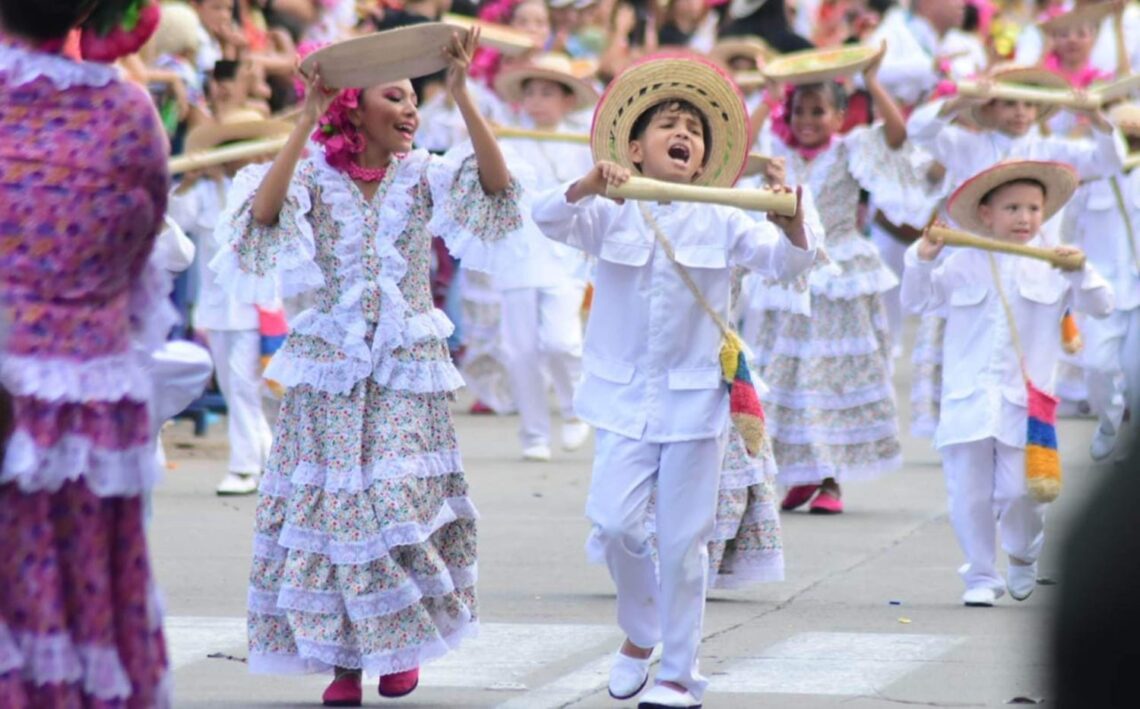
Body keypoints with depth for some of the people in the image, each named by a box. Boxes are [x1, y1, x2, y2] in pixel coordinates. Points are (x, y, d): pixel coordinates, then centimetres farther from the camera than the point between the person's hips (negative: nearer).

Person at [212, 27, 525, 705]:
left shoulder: (424, 176, 3)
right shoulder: (315, 177, -1)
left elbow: (496, 184, -15)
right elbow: (263, 212, -22)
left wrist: (462, 94, -24)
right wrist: (308, 121, -27)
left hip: (408, 368, 1)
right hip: (331, 367, -1)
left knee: (404, 500, -6)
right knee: (332, 504, -2)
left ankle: (403, 643, 15)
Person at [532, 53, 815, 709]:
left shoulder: (720, 223, 1)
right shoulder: (611, 216, 1)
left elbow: (785, 261, -9)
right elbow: (550, 220, -15)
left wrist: (793, 225, -31)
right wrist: (587, 186, -35)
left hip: (695, 401, 0)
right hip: (625, 399, 0)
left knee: (684, 542, 2)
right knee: (615, 523, -10)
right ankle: (640, 633, 17)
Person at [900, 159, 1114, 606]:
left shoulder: (1052, 267, 6)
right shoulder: (963, 264, 8)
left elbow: (1101, 306, 3)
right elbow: (917, 301, 13)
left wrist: (1079, 271, -14)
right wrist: (922, 259, -3)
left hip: (1023, 402, -1)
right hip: (968, 399, 1)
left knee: (1020, 491, -5)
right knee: (968, 495, 0)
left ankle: (1024, 558, 24)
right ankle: (981, 577, 13)